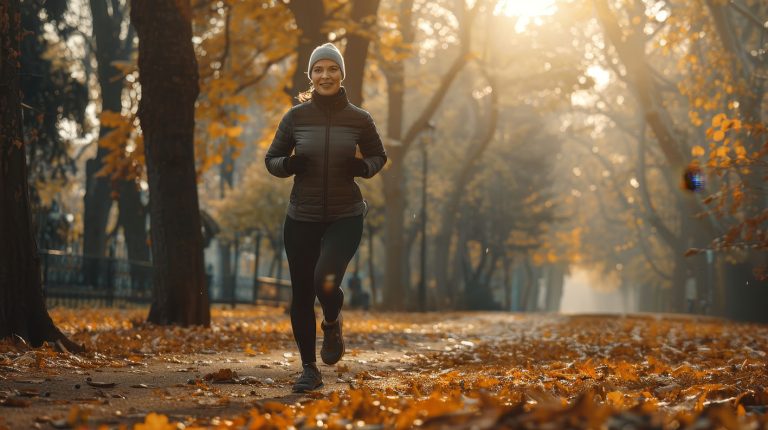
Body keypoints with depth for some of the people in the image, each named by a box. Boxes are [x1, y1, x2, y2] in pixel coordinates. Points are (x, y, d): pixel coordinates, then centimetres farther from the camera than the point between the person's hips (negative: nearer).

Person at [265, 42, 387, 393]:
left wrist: (363, 167, -10)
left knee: (326, 281, -23)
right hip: (301, 218, 2)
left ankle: (332, 324, 13)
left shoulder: (359, 119, -2)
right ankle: (309, 370, 22)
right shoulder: (296, 117, -1)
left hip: (345, 217, -2)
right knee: (301, 294, 4)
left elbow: (378, 156, 13)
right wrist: (289, 164, -14)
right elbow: (272, 160, 8)